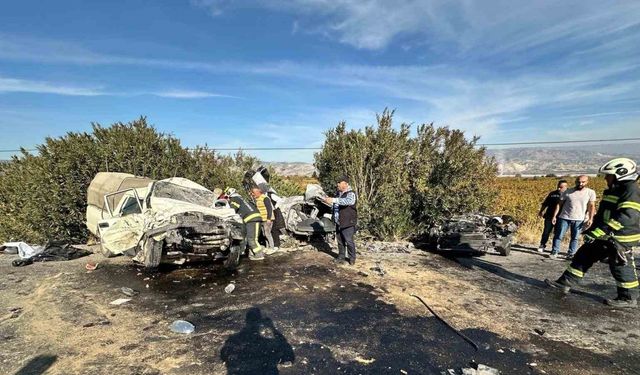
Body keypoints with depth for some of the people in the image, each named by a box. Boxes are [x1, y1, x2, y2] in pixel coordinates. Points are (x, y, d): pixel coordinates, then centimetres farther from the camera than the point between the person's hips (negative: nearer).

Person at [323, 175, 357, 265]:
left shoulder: (351, 194, -15)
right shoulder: (339, 193, 11)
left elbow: (348, 201, -40)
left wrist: (333, 200, -43)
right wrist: (328, 200, 11)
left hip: (347, 223, -8)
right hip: (338, 222, 8)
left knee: (349, 241, -1)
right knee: (340, 241, 15)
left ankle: (352, 258, 16)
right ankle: (341, 257, 28)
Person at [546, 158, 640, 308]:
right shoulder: (614, 190, 13)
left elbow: (627, 216, -29)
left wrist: (597, 232, -33)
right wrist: (592, 228, 22)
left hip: (620, 239, -10)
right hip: (604, 237, 10)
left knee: (621, 268, 4)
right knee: (583, 256, 9)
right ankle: (565, 283, 14)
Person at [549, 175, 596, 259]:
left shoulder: (590, 192, 0)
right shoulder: (568, 191, 0)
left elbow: (592, 206, -1)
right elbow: (559, 204, 3)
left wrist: (590, 219, -11)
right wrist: (554, 216, -1)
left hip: (579, 220, 0)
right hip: (564, 218, 0)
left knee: (575, 238, 7)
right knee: (558, 236, 0)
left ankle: (571, 254, 16)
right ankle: (554, 252, 8)